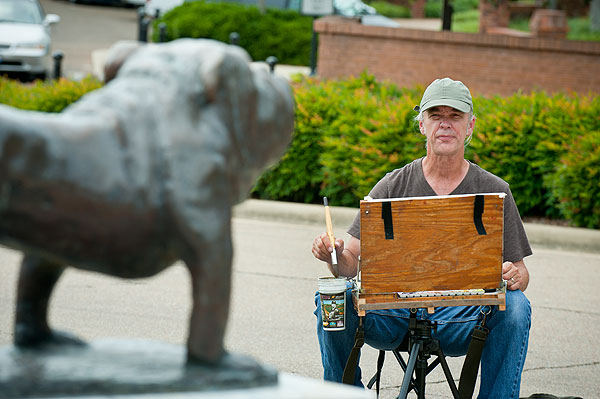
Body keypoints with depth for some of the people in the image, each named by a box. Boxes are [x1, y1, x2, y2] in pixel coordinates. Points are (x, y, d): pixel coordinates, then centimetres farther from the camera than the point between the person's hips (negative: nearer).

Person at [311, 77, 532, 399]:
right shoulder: (392, 187, 6)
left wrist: (514, 276, -18)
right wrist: (335, 256, -20)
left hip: (460, 322, -1)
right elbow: (353, 261, 4)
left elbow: (519, 270, 7)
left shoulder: (494, 191, 6)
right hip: (392, 317, 1)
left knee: (515, 308, -29)